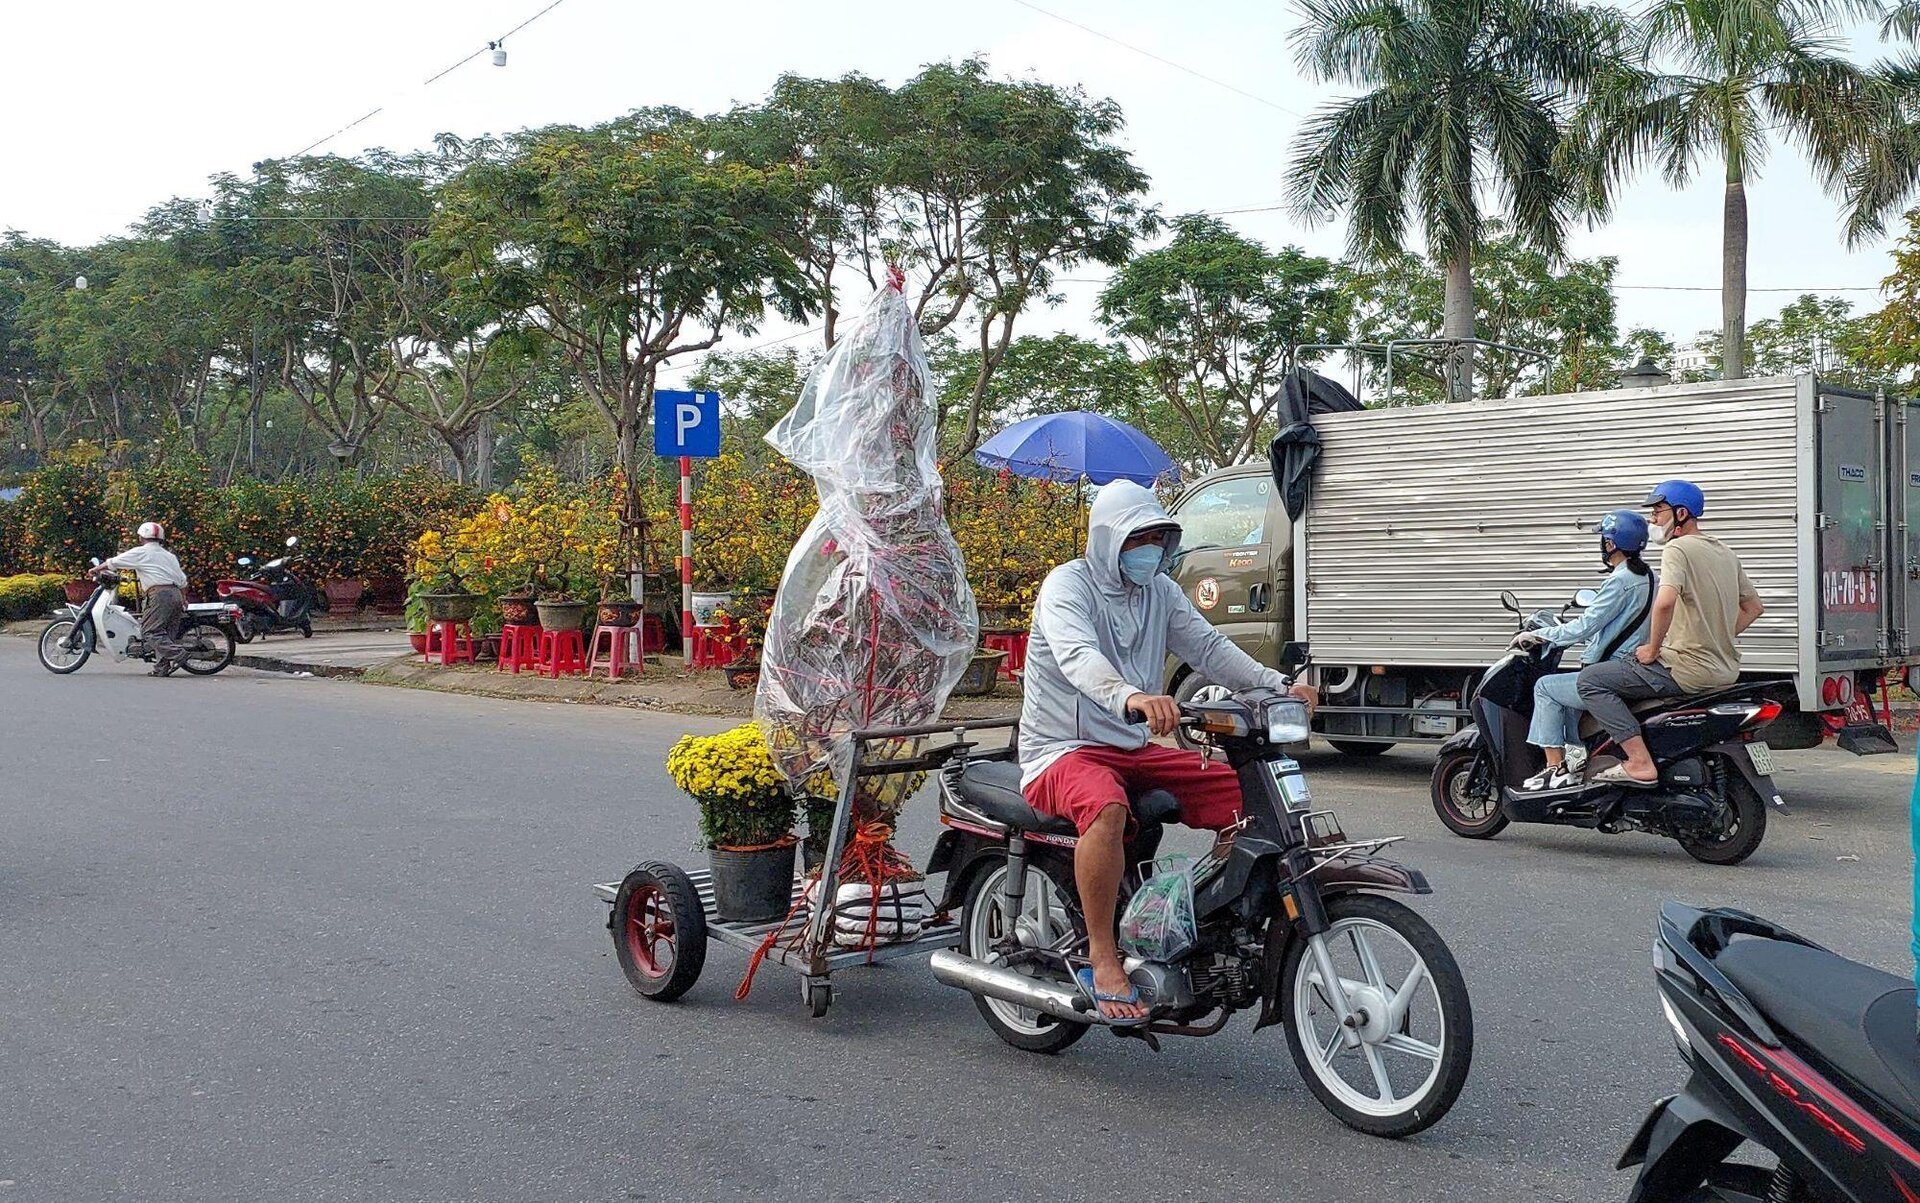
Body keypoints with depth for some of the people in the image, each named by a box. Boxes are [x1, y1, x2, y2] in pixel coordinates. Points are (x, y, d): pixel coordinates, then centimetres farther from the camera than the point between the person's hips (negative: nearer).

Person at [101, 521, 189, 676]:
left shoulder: (140, 552, 5)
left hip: (160, 594, -7)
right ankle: (161, 667, 0)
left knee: (150, 632, -9)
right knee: (165, 633, 7)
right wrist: (184, 599, 33)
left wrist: (97, 569, 28)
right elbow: (182, 579, 24)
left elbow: (113, 563, 11)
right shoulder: (169, 555, 25)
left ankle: (177, 653, -25)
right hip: (176, 594, 7)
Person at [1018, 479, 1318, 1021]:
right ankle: (1102, 956, -27)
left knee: (1243, 792, -7)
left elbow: (1208, 647, 4)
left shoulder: (1160, 591, 12)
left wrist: (1277, 685, -14)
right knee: (1106, 807, -39)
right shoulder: (1067, 585, -11)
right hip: (1063, 749, -7)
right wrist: (1130, 697, -52)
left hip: (1134, 749, 7)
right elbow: (1078, 656, -31)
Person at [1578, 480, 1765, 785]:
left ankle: (1640, 762, -16)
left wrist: (1653, 649, -16)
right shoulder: (1725, 552, 16)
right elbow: (1754, 607, 24)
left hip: (1687, 671, -10)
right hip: (1725, 671, 10)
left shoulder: (1677, 548, -13)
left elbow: (1665, 602, -30)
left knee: (1591, 679, -7)